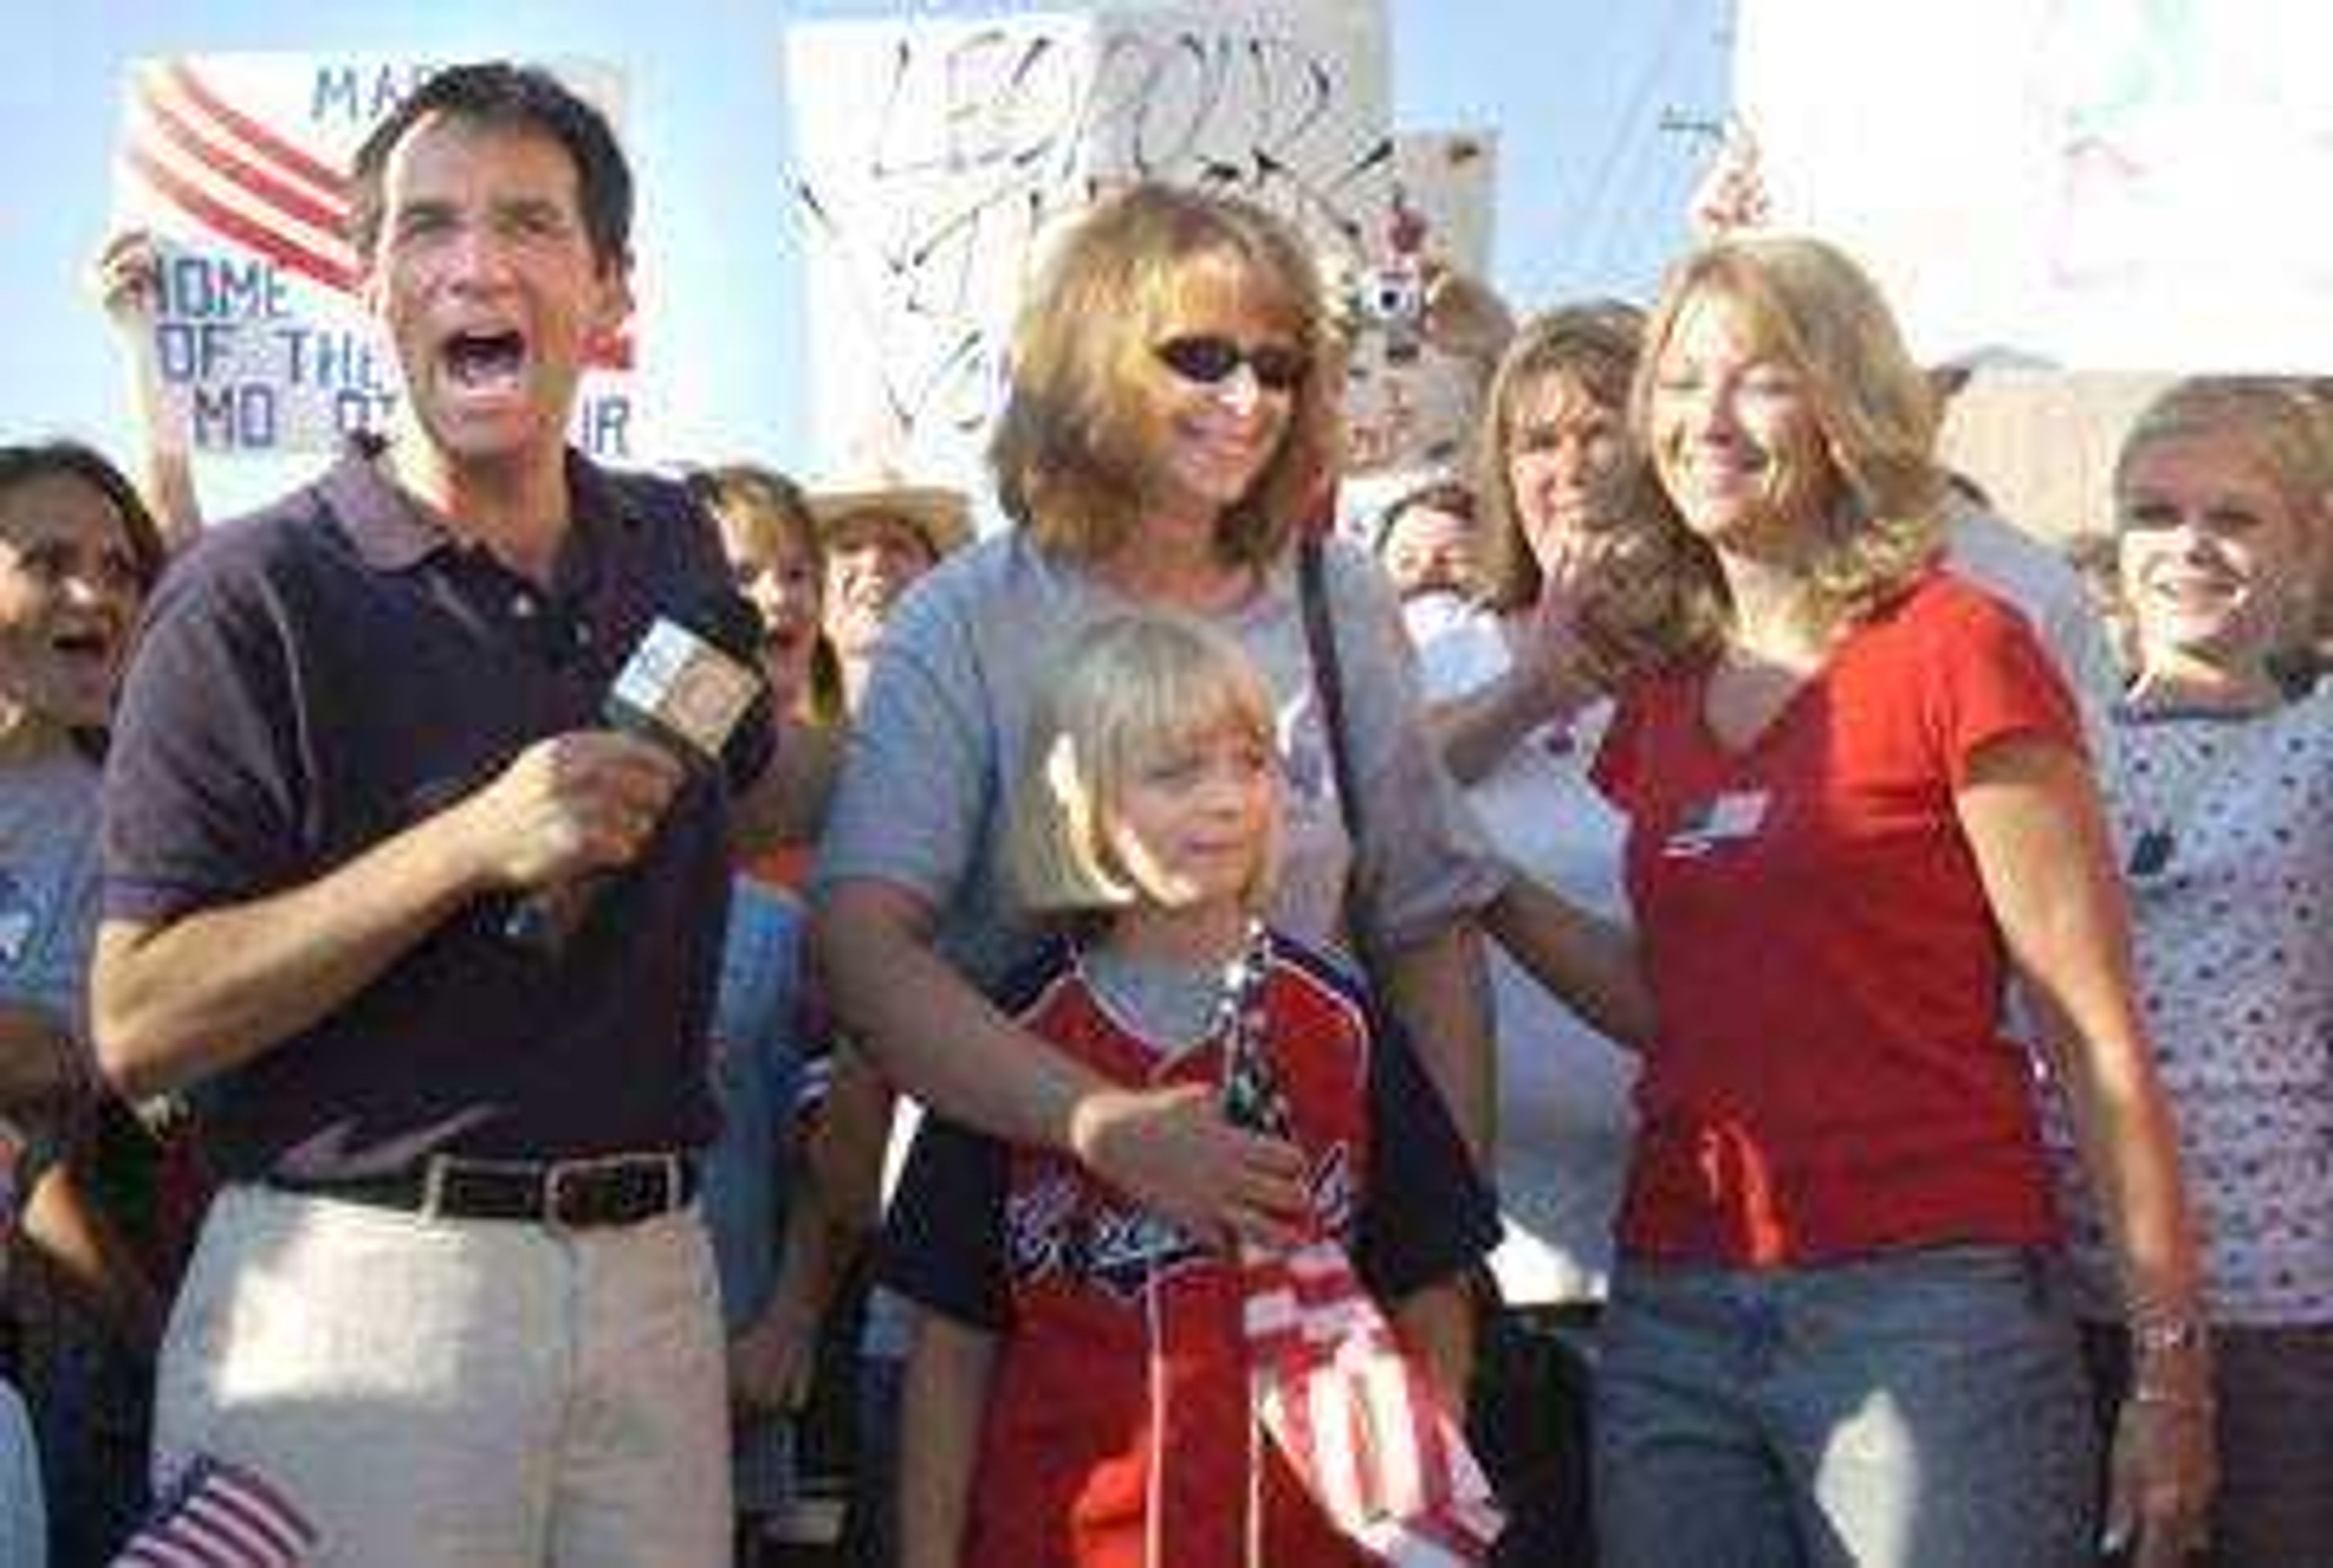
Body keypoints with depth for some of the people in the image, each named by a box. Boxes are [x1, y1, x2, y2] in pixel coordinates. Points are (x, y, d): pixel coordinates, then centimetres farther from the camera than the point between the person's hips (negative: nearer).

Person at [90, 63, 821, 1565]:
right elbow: (139, 1027, -13)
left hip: (650, 1271, 5)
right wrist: (471, 847, -19)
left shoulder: (675, 548, 11)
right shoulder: (258, 596, -7)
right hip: (362, 1274, -5)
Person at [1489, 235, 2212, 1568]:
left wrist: (2170, 1362, -11)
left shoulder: (1956, 649, -6)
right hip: (1671, 1314, 6)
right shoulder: (1664, 704, 13)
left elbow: (2097, 1037, -8)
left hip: (1923, 1305, -6)